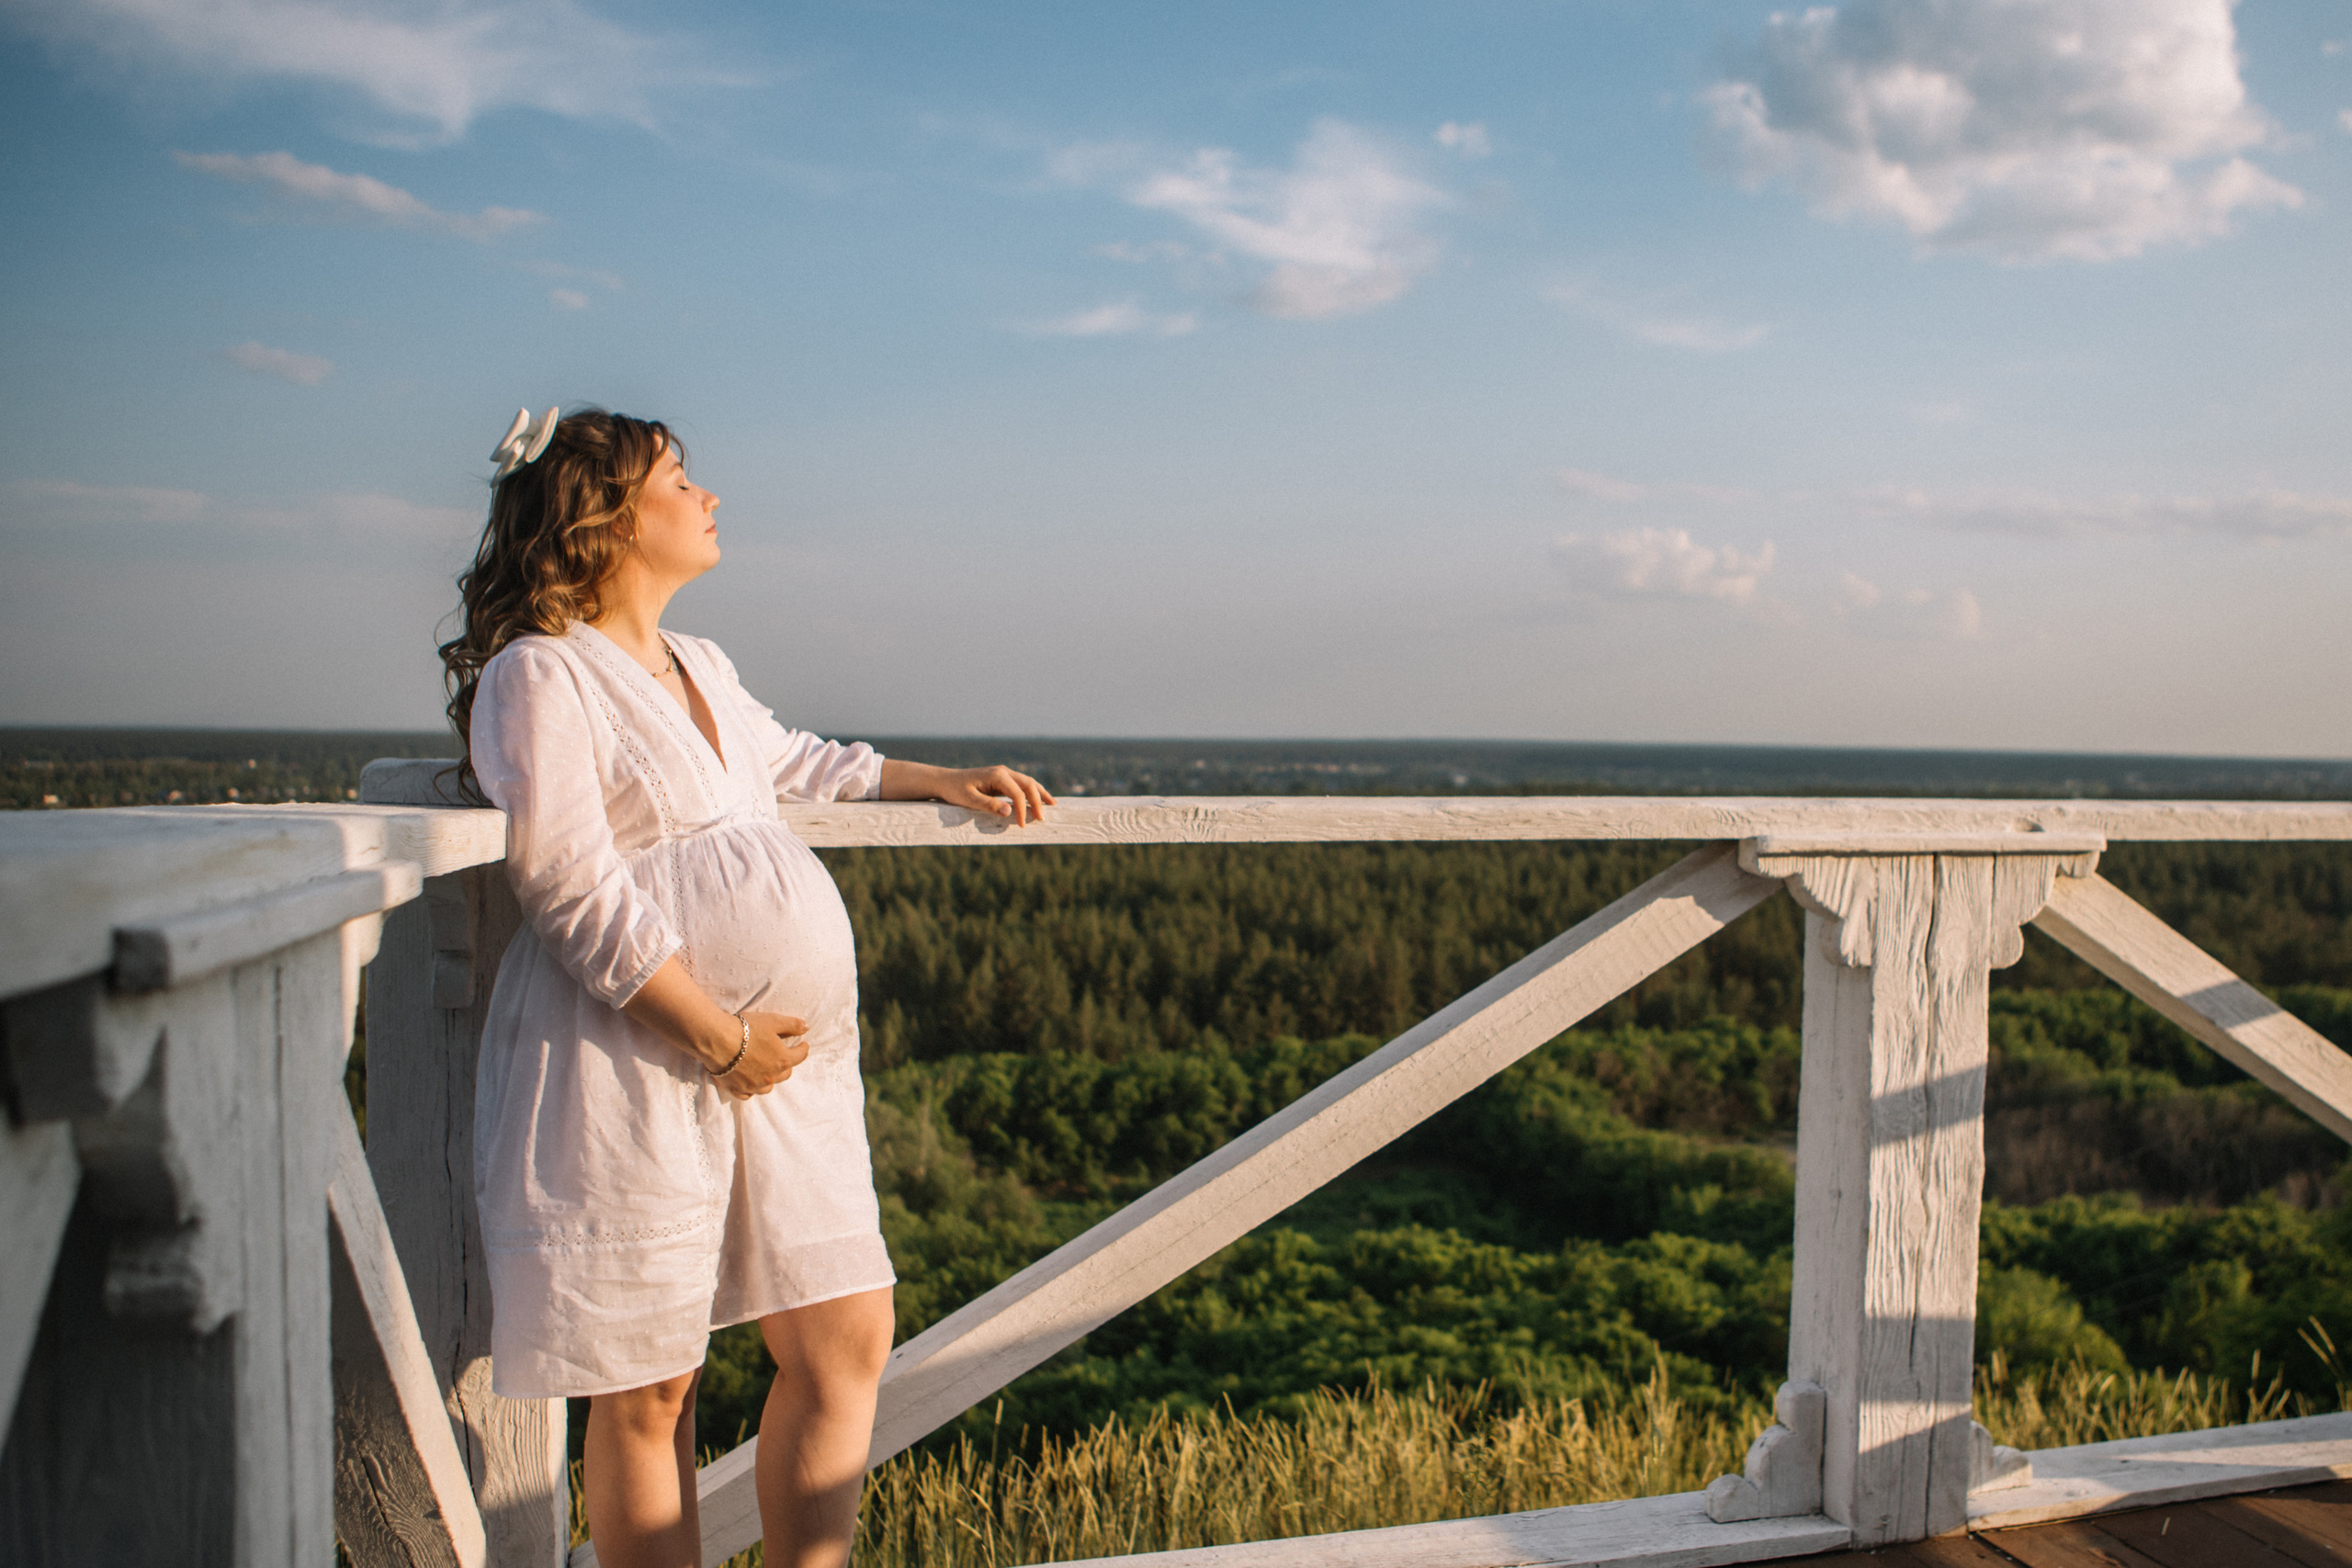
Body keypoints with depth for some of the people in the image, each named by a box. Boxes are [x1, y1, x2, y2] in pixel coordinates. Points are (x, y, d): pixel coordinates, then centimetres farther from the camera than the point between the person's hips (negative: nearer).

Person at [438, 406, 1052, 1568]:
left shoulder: (699, 666, 19)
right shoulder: (538, 674, -8)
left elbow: (791, 764, 36)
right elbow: (575, 892, -16)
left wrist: (941, 782, 28)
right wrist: (719, 1037, -17)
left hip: (783, 1058, 8)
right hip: (633, 1067, -8)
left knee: (844, 1337, 7)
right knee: (648, 1385, 4)